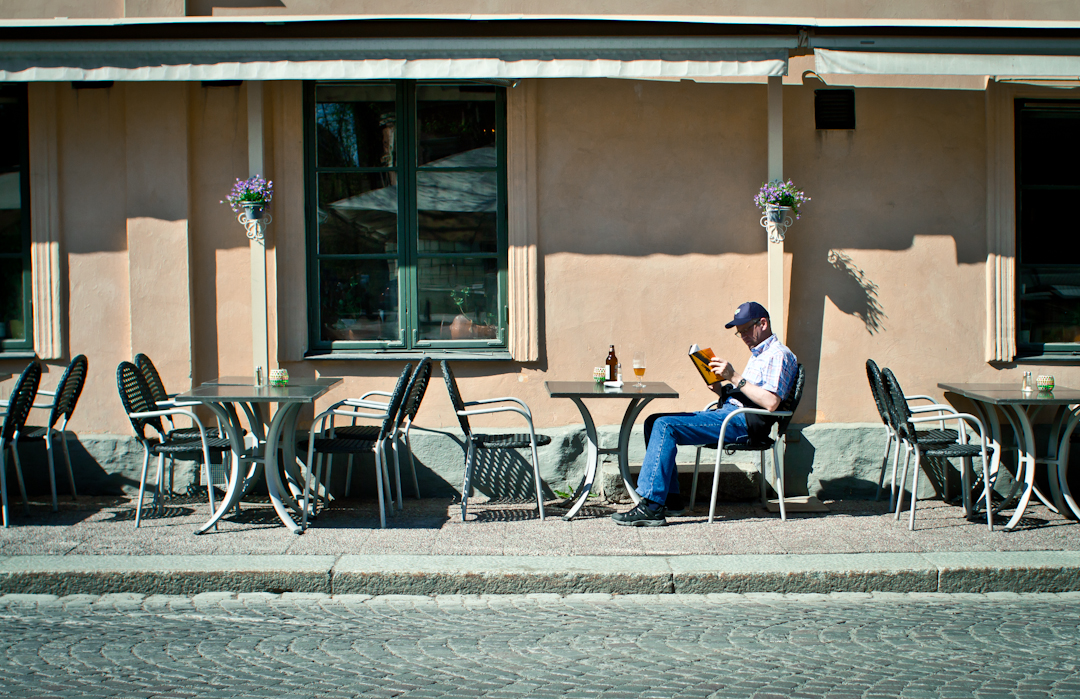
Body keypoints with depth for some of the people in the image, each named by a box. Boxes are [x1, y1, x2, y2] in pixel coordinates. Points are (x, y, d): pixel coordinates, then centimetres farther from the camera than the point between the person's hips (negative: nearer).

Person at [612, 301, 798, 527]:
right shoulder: (759, 354, 27)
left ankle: (651, 506, -24)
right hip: (728, 413, 11)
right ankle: (670, 499, -3)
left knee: (666, 426, -23)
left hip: (742, 422, -11)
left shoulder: (778, 355, -5)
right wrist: (721, 389, 6)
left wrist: (735, 377, -19)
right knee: (654, 422, 2)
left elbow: (771, 402, -20)